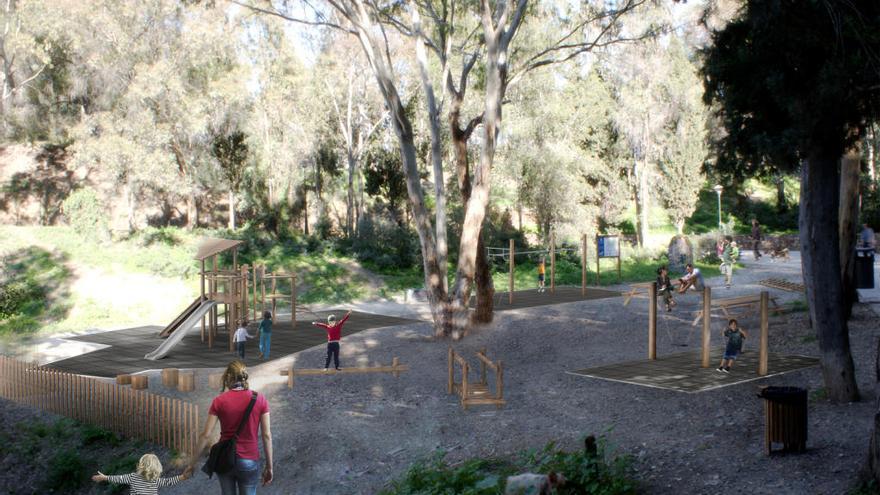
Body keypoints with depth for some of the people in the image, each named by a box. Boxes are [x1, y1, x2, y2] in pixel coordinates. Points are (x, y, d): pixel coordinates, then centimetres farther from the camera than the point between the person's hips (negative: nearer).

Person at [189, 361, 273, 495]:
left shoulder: (219, 401, -7)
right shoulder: (260, 400, -6)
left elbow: (206, 435, -7)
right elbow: (267, 436, -5)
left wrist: (192, 463, 3)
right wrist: (269, 467, 2)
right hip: (249, 461, -1)